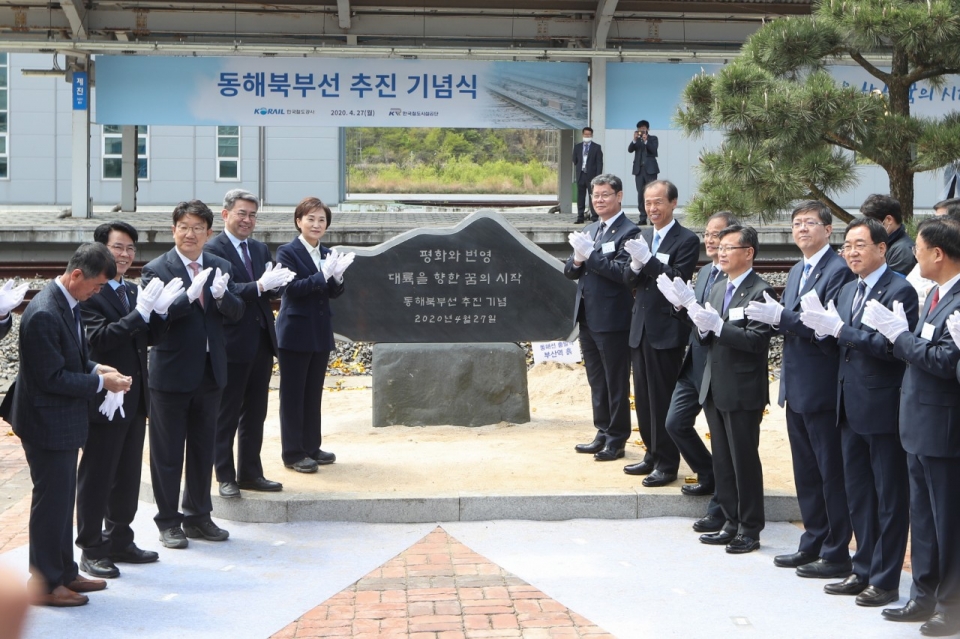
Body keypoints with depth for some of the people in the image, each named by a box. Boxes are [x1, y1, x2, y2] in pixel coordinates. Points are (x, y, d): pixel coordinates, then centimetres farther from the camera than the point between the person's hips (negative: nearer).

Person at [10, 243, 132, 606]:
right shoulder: (43, 314, -25)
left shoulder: (70, 304, 6)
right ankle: (45, 584, 12)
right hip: (47, 422, -10)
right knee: (51, 501, 0)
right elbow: (51, 377, -24)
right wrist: (100, 381, -18)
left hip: (64, 420, 10)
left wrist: (95, 368, 1)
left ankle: (65, 573, 30)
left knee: (63, 499, 18)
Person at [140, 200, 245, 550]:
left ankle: (198, 517, 28)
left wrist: (221, 295, -23)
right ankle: (168, 521, 17)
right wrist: (191, 295, -33)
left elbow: (237, 313, -3)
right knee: (168, 453, 6)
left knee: (203, 449, 15)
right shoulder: (156, 269, -10)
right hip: (171, 374, -5)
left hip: (210, 372, 5)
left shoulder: (220, 267, 5)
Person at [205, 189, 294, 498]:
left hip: (261, 342, 7)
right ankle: (225, 477, 13)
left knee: (255, 414, 14)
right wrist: (260, 286, -30)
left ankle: (250, 473, 24)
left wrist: (279, 282, -12)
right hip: (231, 345, -7)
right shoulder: (213, 250, -10)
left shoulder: (260, 249, 13)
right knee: (226, 416, 4)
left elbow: (271, 291, 11)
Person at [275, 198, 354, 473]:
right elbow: (293, 288, -18)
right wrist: (323, 275, -27)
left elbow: (334, 293, 6)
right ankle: (293, 453, 7)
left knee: (314, 393, 14)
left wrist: (337, 276, -14)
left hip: (321, 333, 6)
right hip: (296, 333, -6)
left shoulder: (327, 254, 9)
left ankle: (311, 447, 23)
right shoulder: (288, 252, -8)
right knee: (292, 394, 1)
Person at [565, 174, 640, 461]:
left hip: (612, 319, -8)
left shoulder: (628, 232, -11)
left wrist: (590, 254, -22)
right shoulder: (588, 232, 15)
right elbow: (569, 271, 13)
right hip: (587, 317, 8)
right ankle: (603, 433, 26)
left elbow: (622, 272, -21)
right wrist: (577, 260, -9)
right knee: (596, 381, 16)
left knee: (616, 383, 3)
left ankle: (616, 440, 11)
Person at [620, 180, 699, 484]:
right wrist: (635, 265, -13)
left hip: (666, 330, -7)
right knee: (644, 398, 14)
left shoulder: (686, 240, -9)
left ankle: (667, 464, 7)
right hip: (640, 328, 7)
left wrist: (647, 259, -24)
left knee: (663, 399, -2)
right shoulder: (642, 237, 12)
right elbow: (629, 281, 8)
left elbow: (678, 281, -19)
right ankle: (653, 455, 26)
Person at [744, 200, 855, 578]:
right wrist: (772, 317, -4)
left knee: (831, 472, 0)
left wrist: (781, 316, -23)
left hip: (822, 388, -9)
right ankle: (813, 544, 26)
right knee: (805, 472, 16)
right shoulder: (797, 272, 17)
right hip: (797, 387, 9)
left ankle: (836, 554, 7)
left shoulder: (838, 270, -13)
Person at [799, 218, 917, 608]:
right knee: (858, 495, 16)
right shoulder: (847, 291, 14)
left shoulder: (900, 291, -12)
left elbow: (893, 346, -23)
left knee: (890, 498, 2)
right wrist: (826, 331, -7)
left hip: (883, 408, -8)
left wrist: (841, 329, -23)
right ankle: (863, 571, 27)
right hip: (851, 410, 8)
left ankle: (885, 580, 10)